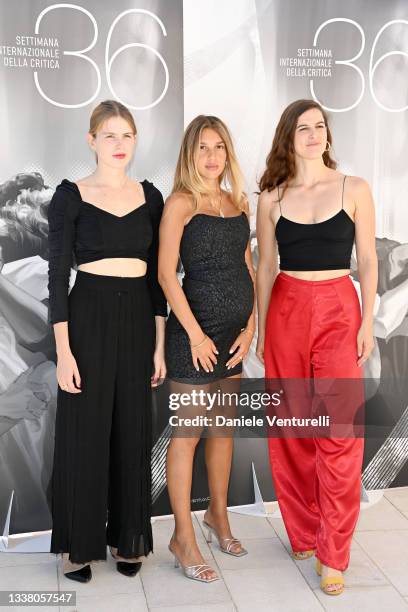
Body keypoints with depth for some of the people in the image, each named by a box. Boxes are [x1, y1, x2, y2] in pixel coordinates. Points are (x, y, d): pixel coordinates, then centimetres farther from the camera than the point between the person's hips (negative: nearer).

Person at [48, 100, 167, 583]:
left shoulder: (150, 196, 8)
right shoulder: (71, 195, -3)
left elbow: (157, 273, 9)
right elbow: (58, 276, -6)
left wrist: (160, 344, 4)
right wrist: (63, 351, -12)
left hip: (138, 319, 4)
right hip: (89, 317, -3)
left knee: (133, 433, 10)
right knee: (83, 433, 4)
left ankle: (128, 538, 26)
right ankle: (77, 543, 22)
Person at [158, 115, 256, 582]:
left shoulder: (239, 203, 12)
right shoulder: (181, 203, -6)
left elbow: (247, 269, 12)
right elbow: (166, 273, -12)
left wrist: (249, 327, 3)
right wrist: (195, 334, -14)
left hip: (235, 330, 6)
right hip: (195, 328, -6)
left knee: (224, 426, 16)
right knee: (188, 432, 0)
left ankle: (218, 515, 34)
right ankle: (183, 538, 13)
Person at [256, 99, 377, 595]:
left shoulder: (354, 189, 3)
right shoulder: (272, 197, 5)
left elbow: (367, 261, 3)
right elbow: (265, 267, 8)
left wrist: (367, 323, -4)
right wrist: (260, 328, 6)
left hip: (338, 312, -1)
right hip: (286, 312, 2)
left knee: (339, 433, -4)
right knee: (290, 429, 7)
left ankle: (333, 554, 8)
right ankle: (302, 532, 25)